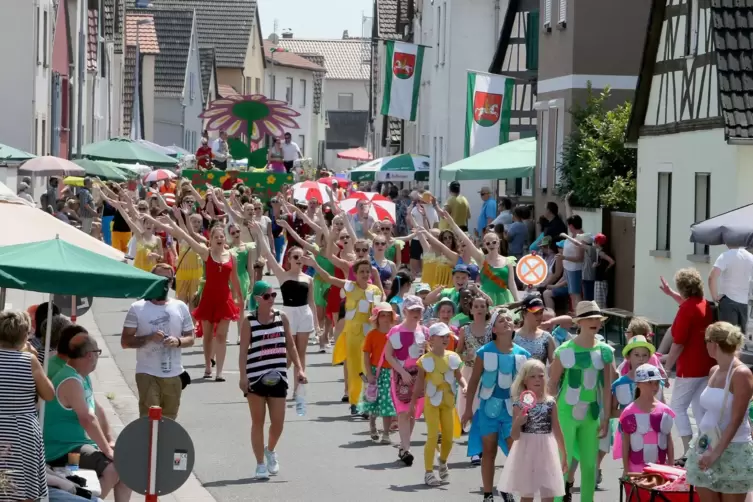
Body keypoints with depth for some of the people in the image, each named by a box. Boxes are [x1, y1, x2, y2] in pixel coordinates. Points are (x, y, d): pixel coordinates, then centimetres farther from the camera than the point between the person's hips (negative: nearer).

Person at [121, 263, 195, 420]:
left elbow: (190, 338, 11)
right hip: (147, 374, -3)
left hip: (174, 374, 4)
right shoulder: (137, 308, -3)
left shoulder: (181, 307, 6)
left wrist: (178, 341, -13)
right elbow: (125, 341, -3)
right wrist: (149, 338, -19)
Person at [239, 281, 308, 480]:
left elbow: (290, 345, 10)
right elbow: (243, 350, -6)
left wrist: (299, 368, 2)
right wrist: (243, 377, -14)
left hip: (278, 377, 3)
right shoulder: (249, 321, -3)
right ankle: (260, 464, 12)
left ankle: (270, 450, 32)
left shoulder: (282, 317, 6)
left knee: (278, 422, 2)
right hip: (256, 377, -3)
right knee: (258, 421, 4)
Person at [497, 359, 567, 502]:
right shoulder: (520, 405, -5)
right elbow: (515, 436, -5)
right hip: (527, 452, -2)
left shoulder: (550, 403, 2)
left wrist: (564, 455, 12)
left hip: (546, 452, 2)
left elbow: (557, 431, 9)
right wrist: (518, 423, -26)